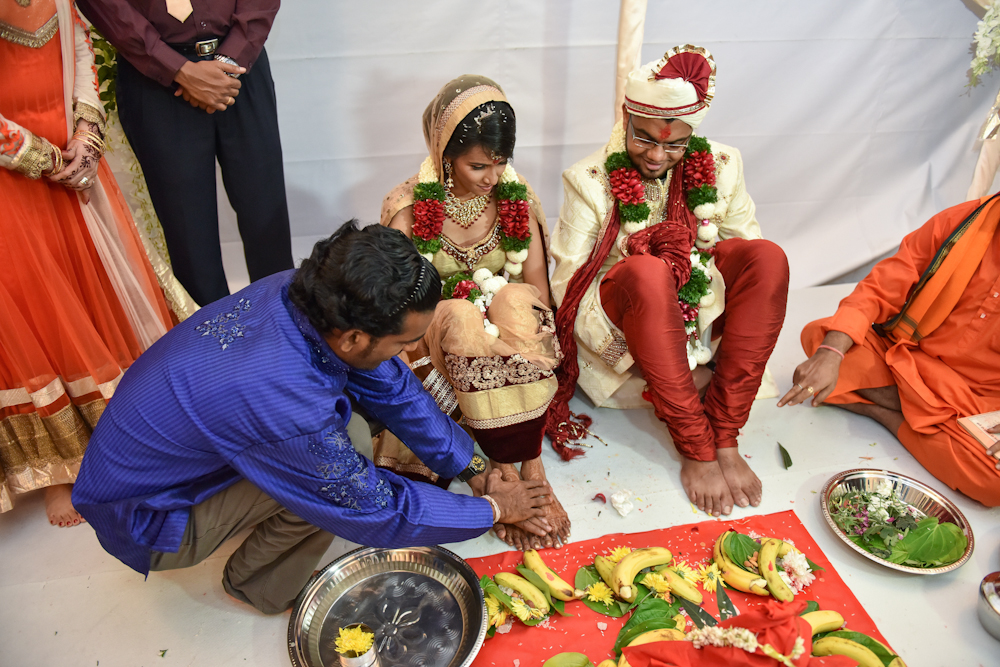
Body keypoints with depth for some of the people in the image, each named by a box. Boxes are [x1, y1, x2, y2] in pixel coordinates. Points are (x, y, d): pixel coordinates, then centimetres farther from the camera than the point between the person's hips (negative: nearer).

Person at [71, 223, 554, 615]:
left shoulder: (305, 290, -20)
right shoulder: (291, 414, -41)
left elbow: (394, 389, -7)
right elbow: (378, 516, -24)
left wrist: (475, 470, -3)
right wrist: (492, 510, -10)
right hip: (143, 519, -7)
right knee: (343, 488, -23)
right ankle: (262, 588, 7)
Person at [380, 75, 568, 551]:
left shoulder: (518, 200, 0)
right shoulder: (409, 209, -9)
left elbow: (538, 294, -2)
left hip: (511, 334, 2)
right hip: (436, 346, -2)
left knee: (515, 303, -30)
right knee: (461, 319, -34)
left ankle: (527, 464, -27)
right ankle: (517, 470, -28)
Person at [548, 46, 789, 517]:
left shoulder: (720, 169, 2)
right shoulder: (589, 181, -7)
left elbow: (750, 258, 6)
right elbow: (565, 283, -11)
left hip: (701, 318, 4)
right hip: (623, 321, -3)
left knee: (768, 255, -23)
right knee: (648, 271, -36)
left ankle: (724, 438, -23)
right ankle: (696, 448, -27)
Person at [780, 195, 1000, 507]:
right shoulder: (960, 221, -9)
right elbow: (878, 289, -13)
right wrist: (831, 352, -31)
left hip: (974, 396, -1)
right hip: (901, 356, 1)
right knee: (818, 334, -21)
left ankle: (883, 412, -7)